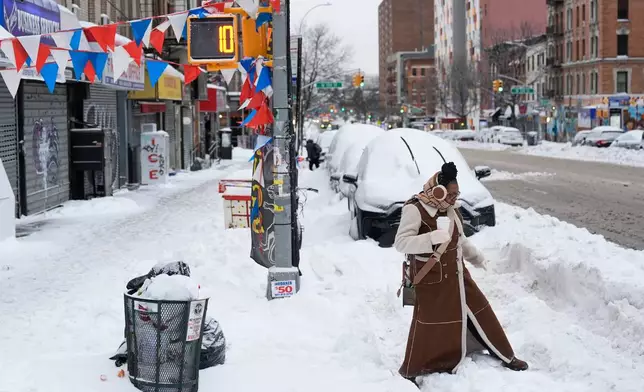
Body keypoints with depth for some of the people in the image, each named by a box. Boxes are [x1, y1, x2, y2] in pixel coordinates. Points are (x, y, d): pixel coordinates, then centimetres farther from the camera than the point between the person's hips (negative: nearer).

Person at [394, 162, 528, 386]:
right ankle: (410, 372, 16)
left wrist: (476, 258, 23)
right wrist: (433, 237, -37)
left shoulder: (450, 210, 4)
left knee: (479, 311, 14)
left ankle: (505, 356, 30)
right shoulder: (415, 209, -20)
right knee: (428, 325, -1)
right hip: (431, 280, -7)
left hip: (456, 275, 7)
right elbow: (401, 243, -28)